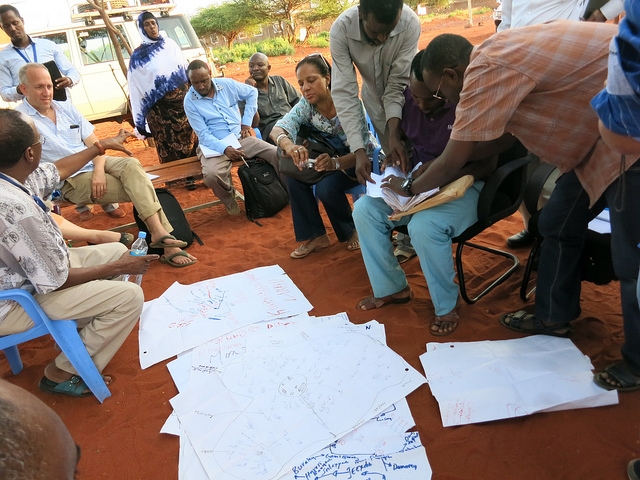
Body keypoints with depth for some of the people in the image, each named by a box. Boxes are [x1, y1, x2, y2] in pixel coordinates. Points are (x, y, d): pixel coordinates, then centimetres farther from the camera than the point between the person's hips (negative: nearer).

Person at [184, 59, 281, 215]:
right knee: (211, 175, -36)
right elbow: (203, 134, -11)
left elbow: (252, 92, 17)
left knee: (278, 154, -17)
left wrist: (247, 122, 9)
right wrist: (225, 148, -29)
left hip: (241, 138, 3)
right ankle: (231, 203, -4)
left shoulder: (227, 84, 2)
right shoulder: (190, 101, -6)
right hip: (215, 145, -3)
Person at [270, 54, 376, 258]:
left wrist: (335, 163, -55)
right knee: (293, 173, -18)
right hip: (333, 155, 5)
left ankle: (350, 232, -1)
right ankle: (315, 236, -4)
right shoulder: (306, 104, -14)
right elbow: (277, 129, -28)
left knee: (326, 187, -30)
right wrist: (289, 145, -53)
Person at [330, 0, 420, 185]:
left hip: (406, 94, 0)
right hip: (375, 95, 1)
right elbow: (344, 91, -31)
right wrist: (359, 150, -39)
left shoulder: (410, 24, -33)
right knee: (393, 159, 1)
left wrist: (394, 134, -37)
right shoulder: (341, 30, -30)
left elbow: (397, 84, -27)